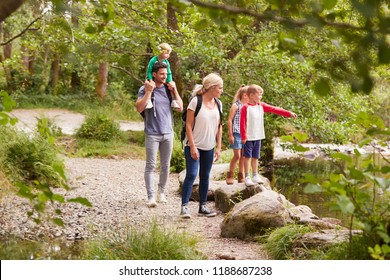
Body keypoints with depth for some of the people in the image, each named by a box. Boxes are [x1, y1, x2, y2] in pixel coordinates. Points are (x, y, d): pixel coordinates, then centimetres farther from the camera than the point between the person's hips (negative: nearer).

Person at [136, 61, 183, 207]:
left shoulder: (168, 88, 8)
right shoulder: (145, 89, -3)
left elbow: (180, 108, 8)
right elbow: (139, 108, -14)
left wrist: (175, 91, -1)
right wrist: (148, 91, -18)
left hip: (168, 133, 4)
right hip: (152, 134, -4)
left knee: (165, 166, 10)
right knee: (151, 166, -5)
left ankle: (162, 192, 23)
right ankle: (151, 197, -5)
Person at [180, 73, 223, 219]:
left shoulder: (218, 104, 6)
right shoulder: (195, 102, -13)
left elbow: (219, 127, 12)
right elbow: (188, 125, -12)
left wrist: (219, 147, 8)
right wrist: (192, 147, -16)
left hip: (209, 147, 6)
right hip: (194, 146, -6)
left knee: (205, 176, 11)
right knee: (191, 175, -12)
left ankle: (203, 206, 19)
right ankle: (184, 206, -8)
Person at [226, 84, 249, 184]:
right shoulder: (236, 105, -8)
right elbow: (229, 120, -8)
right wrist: (230, 135, -11)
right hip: (237, 133, -6)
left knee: (243, 155, 8)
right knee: (237, 155, -6)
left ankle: (241, 176, 18)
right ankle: (230, 176, 8)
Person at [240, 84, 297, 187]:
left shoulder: (261, 106, 7)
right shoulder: (245, 107, -12)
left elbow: (274, 109, 5)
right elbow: (242, 123, -13)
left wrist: (289, 113, 1)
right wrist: (243, 136, -15)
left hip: (258, 137, 6)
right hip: (249, 137, -6)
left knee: (255, 157, 13)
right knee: (247, 157, 0)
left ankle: (255, 176, 21)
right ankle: (247, 177, 5)